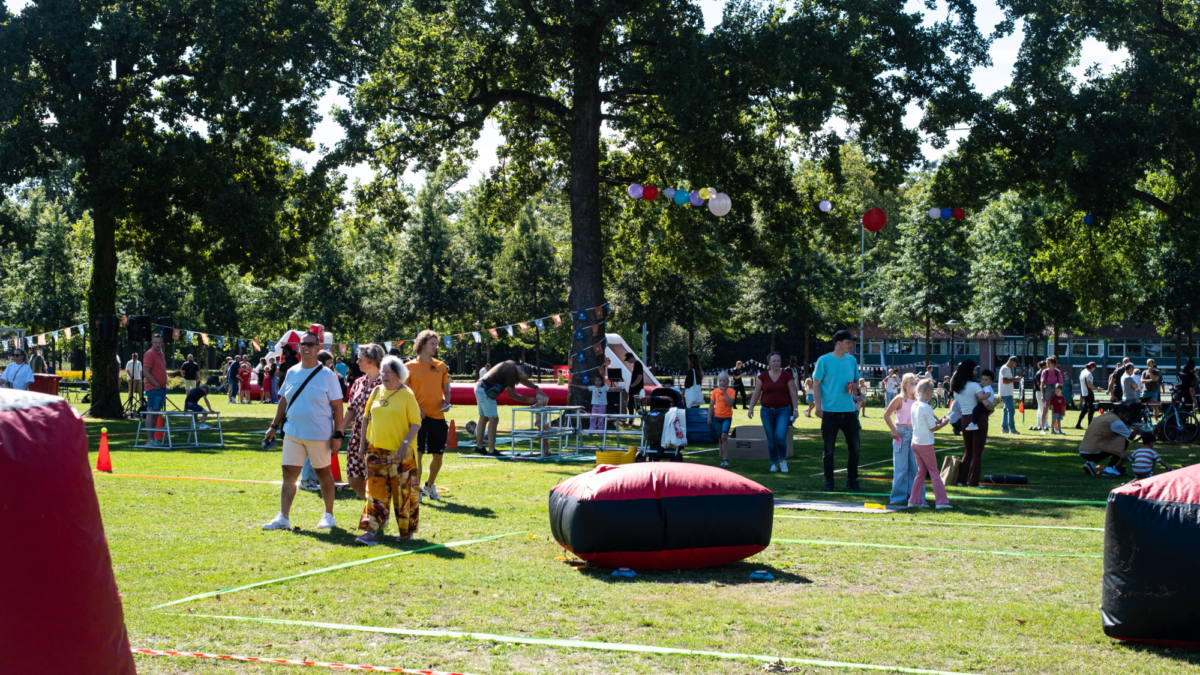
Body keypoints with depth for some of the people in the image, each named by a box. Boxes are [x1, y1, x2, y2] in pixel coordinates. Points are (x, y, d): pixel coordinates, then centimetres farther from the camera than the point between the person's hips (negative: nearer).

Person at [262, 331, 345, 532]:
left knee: (323, 474, 8)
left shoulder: (327, 376, -7)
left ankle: (329, 515, 22)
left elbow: (337, 406, -8)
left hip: (319, 435, -4)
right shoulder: (292, 373, 7)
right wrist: (274, 426, 11)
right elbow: (283, 401, 16)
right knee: (288, 474, 0)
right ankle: (283, 517, 1)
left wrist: (337, 434, -13)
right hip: (292, 433, 4)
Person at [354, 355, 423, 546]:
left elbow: (416, 422, -8)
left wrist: (406, 443, -19)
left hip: (400, 453, -5)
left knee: (403, 493, 3)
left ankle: (407, 531, 14)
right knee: (376, 492, 2)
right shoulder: (376, 392, 9)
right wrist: (365, 442, 13)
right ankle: (373, 531, 2)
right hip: (377, 451, 5)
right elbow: (369, 418, 17)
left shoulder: (407, 394, -7)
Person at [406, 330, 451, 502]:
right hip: (419, 417, -4)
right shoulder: (410, 367, -1)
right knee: (418, 452, -8)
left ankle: (430, 486, 31)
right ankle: (416, 489, 3)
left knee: (438, 454, 10)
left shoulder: (441, 367, 10)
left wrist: (446, 402, -3)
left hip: (438, 417, 4)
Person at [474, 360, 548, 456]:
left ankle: (479, 446, 24)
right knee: (493, 419, -9)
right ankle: (491, 450, -10)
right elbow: (511, 394, -11)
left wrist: (536, 388, 14)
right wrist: (528, 400, -4)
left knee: (483, 418, 17)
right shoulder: (511, 373, -20)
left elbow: (522, 380, 24)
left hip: (480, 388, 10)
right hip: (485, 391, -10)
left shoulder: (513, 365, 8)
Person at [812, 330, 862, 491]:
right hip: (830, 412, -4)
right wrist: (818, 405, -12)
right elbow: (816, 384, -3)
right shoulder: (824, 360, -4)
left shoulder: (852, 360, 9)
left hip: (849, 411, 4)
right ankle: (829, 482, 13)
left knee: (854, 448, 3)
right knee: (828, 449, 3)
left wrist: (855, 387, -4)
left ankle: (852, 481, 14)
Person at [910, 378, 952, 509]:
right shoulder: (927, 408, -18)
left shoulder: (914, 406, 6)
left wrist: (937, 421, 11)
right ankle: (941, 501, 2)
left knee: (921, 471, 15)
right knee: (934, 472, 0)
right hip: (925, 444, -8)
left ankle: (915, 500, 14)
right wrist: (943, 423, 2)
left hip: (915, 443, 8)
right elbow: (933, 428, -14)